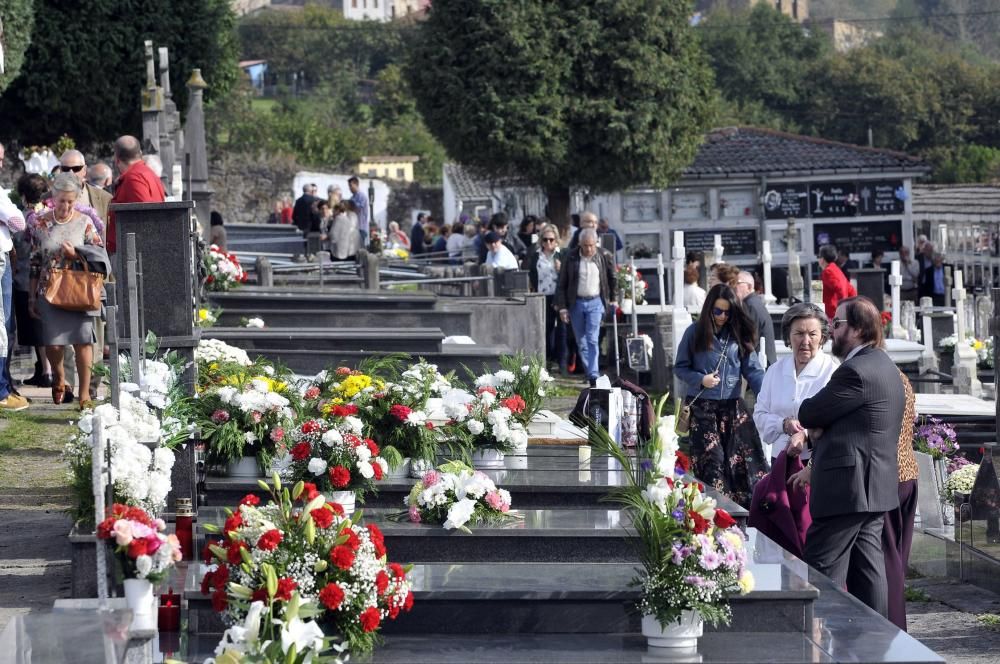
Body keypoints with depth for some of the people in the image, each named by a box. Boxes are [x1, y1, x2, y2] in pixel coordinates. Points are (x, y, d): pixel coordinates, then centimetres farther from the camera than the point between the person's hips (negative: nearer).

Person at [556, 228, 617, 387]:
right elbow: (562, 284, 0)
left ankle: (593, 376, -16)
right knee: (581, 342, 7)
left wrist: (613, 299, 13)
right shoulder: (571, 257, -4)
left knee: (592, 339, -13)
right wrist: (562, 307, -4)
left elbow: (613, 278, 13)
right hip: (576, 303, 2)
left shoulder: (604, 257, -3)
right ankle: (590, 373, 18)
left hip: (595, 303, -2)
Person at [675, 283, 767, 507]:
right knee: (711, 458, -7)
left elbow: (752, 369, 3)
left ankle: (751, 504, -3)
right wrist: (700, 379, -11)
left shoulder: (739, 335, 7)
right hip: (702, 407, -2)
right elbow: (680, 367, 6)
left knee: (747, 455, -6)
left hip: (732, 405, 2)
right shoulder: (695, 333, 2)